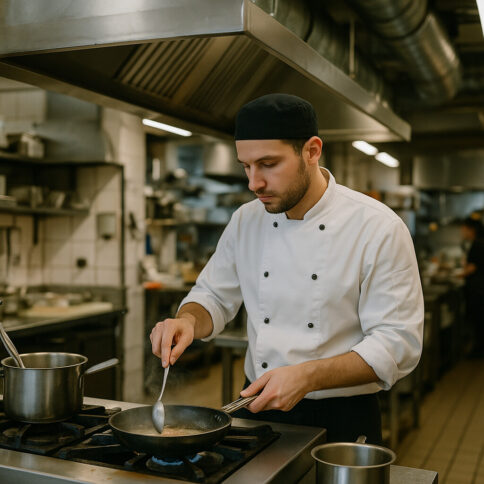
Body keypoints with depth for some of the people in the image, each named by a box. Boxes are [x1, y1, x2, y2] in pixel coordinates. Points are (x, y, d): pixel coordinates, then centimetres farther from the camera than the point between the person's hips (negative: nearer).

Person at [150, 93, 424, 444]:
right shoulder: (246, 221, 0)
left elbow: (398, 343, -17)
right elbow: (214, 297, 9)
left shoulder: (380, 229, -16)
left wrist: (307, 377, -28)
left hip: (341, 422, -4)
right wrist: (187, 320, -14)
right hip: (258, 410, 4)